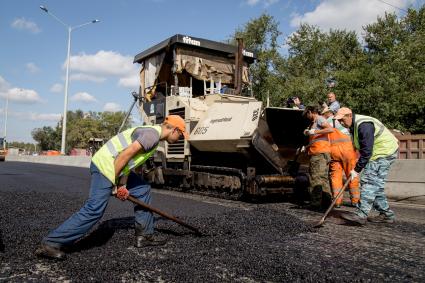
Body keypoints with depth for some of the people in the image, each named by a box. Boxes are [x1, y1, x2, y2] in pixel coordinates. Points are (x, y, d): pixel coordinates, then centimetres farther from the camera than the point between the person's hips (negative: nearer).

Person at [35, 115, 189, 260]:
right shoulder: (153, 134, -14)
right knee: (93, 210, -13)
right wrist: (112, 181, -15)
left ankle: (144, 235, 21)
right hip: (105, 166, -11)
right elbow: (126, 154, -23)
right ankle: (50, 244, -5)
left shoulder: (151, 133, 18)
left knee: (143, 190, 14)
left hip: (115, 168, 11)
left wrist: (122, 185, 4)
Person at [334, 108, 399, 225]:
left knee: (368, 181, -16)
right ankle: (386, 214, 19)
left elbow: (366, 151, -27)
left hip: (385, 152, -10)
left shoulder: (364, 125, -24)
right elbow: (363, 148, 15)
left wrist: (357, 169, -22)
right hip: (379, 153, 11)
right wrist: (358, 167, 7)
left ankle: (361, 215, -18)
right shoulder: (354, 126, 9)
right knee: (376, 184, 11)